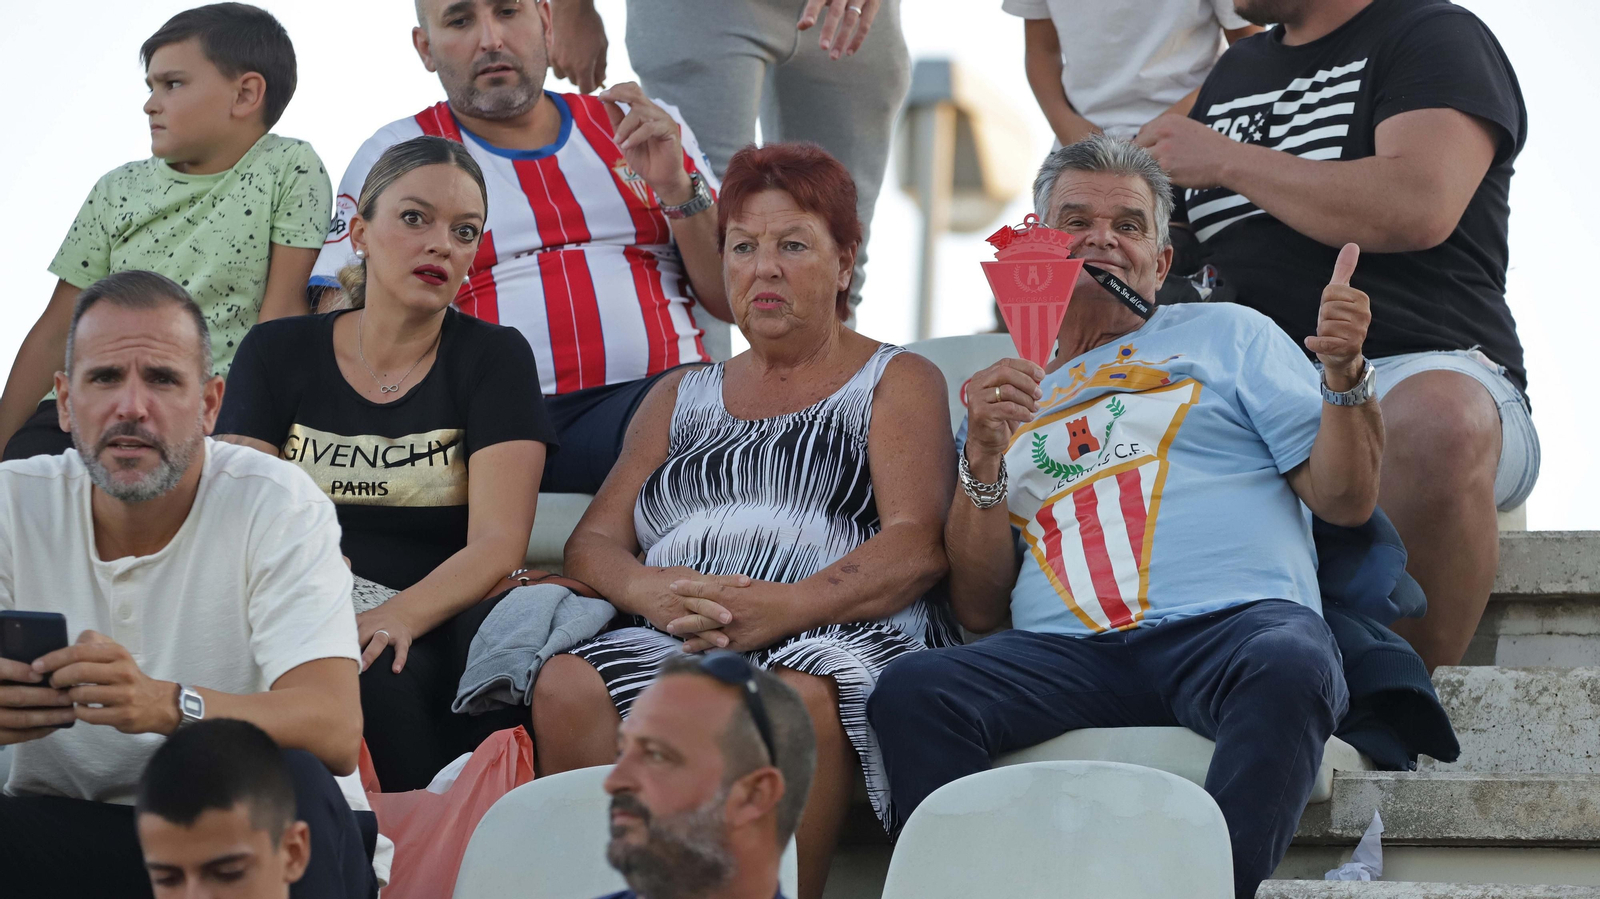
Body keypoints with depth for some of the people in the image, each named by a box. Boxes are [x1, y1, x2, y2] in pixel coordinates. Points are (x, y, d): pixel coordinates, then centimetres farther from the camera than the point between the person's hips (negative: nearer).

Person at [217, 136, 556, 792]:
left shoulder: (493, 358, 8)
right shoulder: (279, 354, 14)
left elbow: (497, 543, -5)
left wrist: (398, 617, -25)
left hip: (429, 633, -1)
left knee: (375, 673, -37)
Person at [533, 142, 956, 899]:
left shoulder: (897, 382, 17)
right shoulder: (682, 398, 30)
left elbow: (918, 547, 1)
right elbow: (594, 542, 19)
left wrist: (788, 605, -17)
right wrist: (653, 592, -7)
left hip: (844, 636, -3)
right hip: (673, 640, 3)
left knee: (797, 696, -40)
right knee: (567, 686, -30)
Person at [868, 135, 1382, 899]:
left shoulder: (1227, 334, 24)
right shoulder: (1005, 396, 28)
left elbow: (1345, 500, 13)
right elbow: (978, 609, 18)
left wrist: (1344, 376, -4)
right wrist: (984, 459, 5)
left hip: (1231, 623, -2)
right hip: (1068, 653, 2)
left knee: (1287, 669, -39)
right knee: (910, 691, -28)